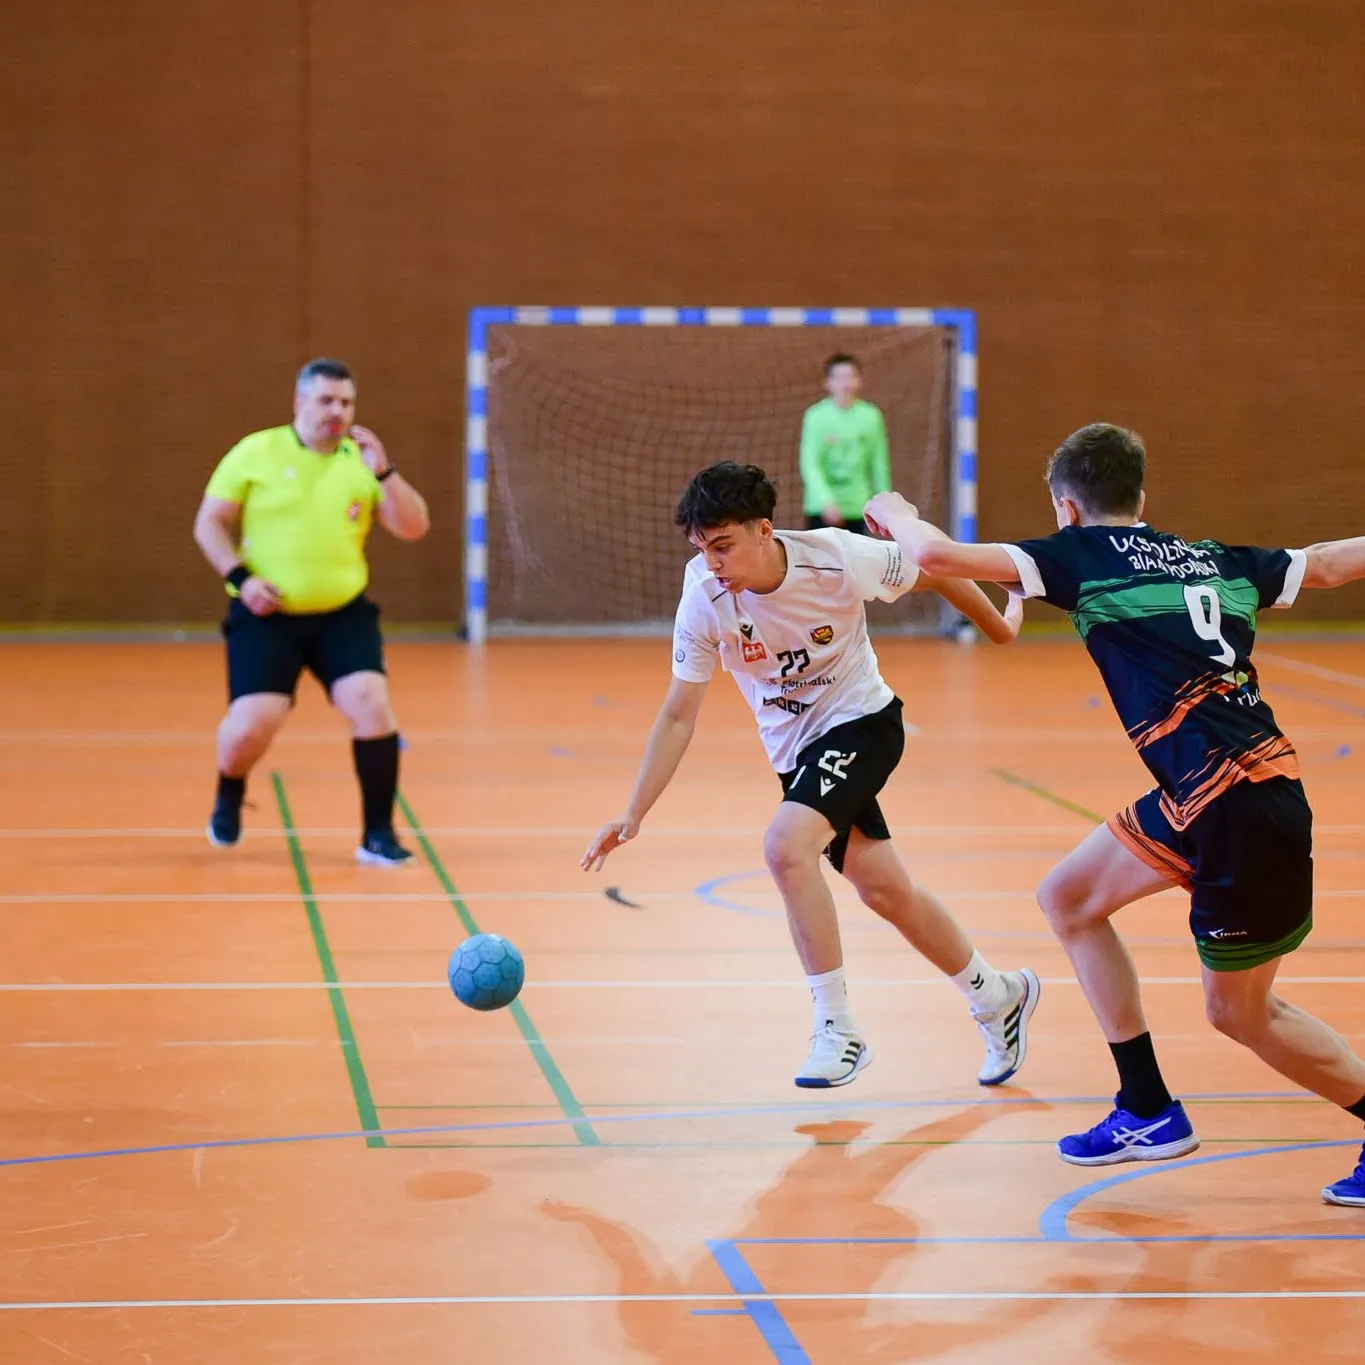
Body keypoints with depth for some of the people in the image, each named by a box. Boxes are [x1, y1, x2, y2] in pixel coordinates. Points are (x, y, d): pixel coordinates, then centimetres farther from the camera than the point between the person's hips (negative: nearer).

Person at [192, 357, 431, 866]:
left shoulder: (361, 461, 2)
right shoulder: (255, 452, -3)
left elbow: (414, 528, -4)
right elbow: (209, 523, 1)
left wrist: (383, 472, -17)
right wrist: (240, 578, -14)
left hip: (344, 615, 2)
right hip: (267, 617, -2)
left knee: (371, 704, -17)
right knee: (251, 725, -13)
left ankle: (378, 835, -3)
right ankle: (228, 796, 24)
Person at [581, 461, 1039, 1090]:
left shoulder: (838, 558, -25)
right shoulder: (704, 599, -17)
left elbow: (936, 574, -6)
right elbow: (678, 716, -11)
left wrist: (1000, 628, 9)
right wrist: (632, 816, -18)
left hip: (862, 722, -4)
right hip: (795, 750, 4)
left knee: (785, 844, -27)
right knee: (884, 889, 10)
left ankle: (838, 1030, -18)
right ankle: (998, 999, 34)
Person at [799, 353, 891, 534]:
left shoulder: (871, 416, 0)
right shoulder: (816, 416, -7)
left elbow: (879, 464, 8)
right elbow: (809, 463, -12)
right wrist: (826, 501, -24)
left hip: (858, 509, 2)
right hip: (821, 509, -2)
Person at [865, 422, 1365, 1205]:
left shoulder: (1084, 554, -1)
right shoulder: (1219, 561, 17)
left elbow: (935, 554, -6)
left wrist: (895, 513, 16)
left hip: (1238, 803, -8)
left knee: (1241, 1009, 10)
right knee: (1069, 898, 20)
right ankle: (1149, 1112, 24)